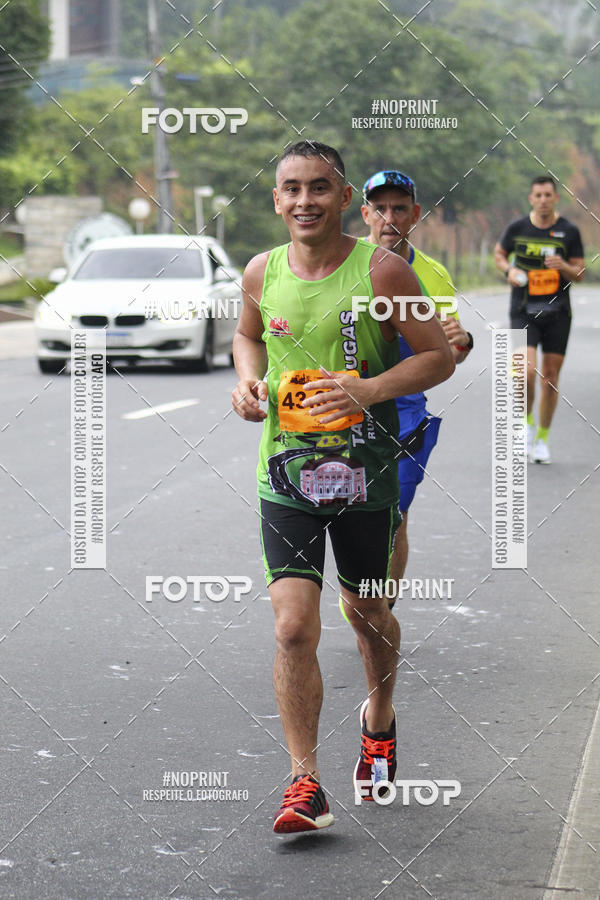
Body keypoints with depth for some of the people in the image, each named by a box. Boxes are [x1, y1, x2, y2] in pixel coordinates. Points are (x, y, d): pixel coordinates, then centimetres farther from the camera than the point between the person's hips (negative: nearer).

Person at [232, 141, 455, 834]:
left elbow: (439, 355, -5)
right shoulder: (262, 273, 2)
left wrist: (367, 391, -20)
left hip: (365, 471, -1)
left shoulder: (381, 270, -9)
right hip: (285, 472, 1)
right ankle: (304, 785, -5)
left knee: (367, 613, 16)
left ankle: (378, 721, 46)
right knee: (293, 628, -11)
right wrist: (248, 380, 1)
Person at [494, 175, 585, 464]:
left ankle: (542, 438, 19)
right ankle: (526, 421, 10)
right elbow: (499, 253, 17)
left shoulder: (569, 231, -1)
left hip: (558, 313, 1)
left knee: (550, 376, 4)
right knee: (527, 371, -17)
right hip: (524, 313, -1)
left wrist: (563, 266, -18)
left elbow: (580, 273, 3)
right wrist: (509, 270, -4)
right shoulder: (517, 228, -1)